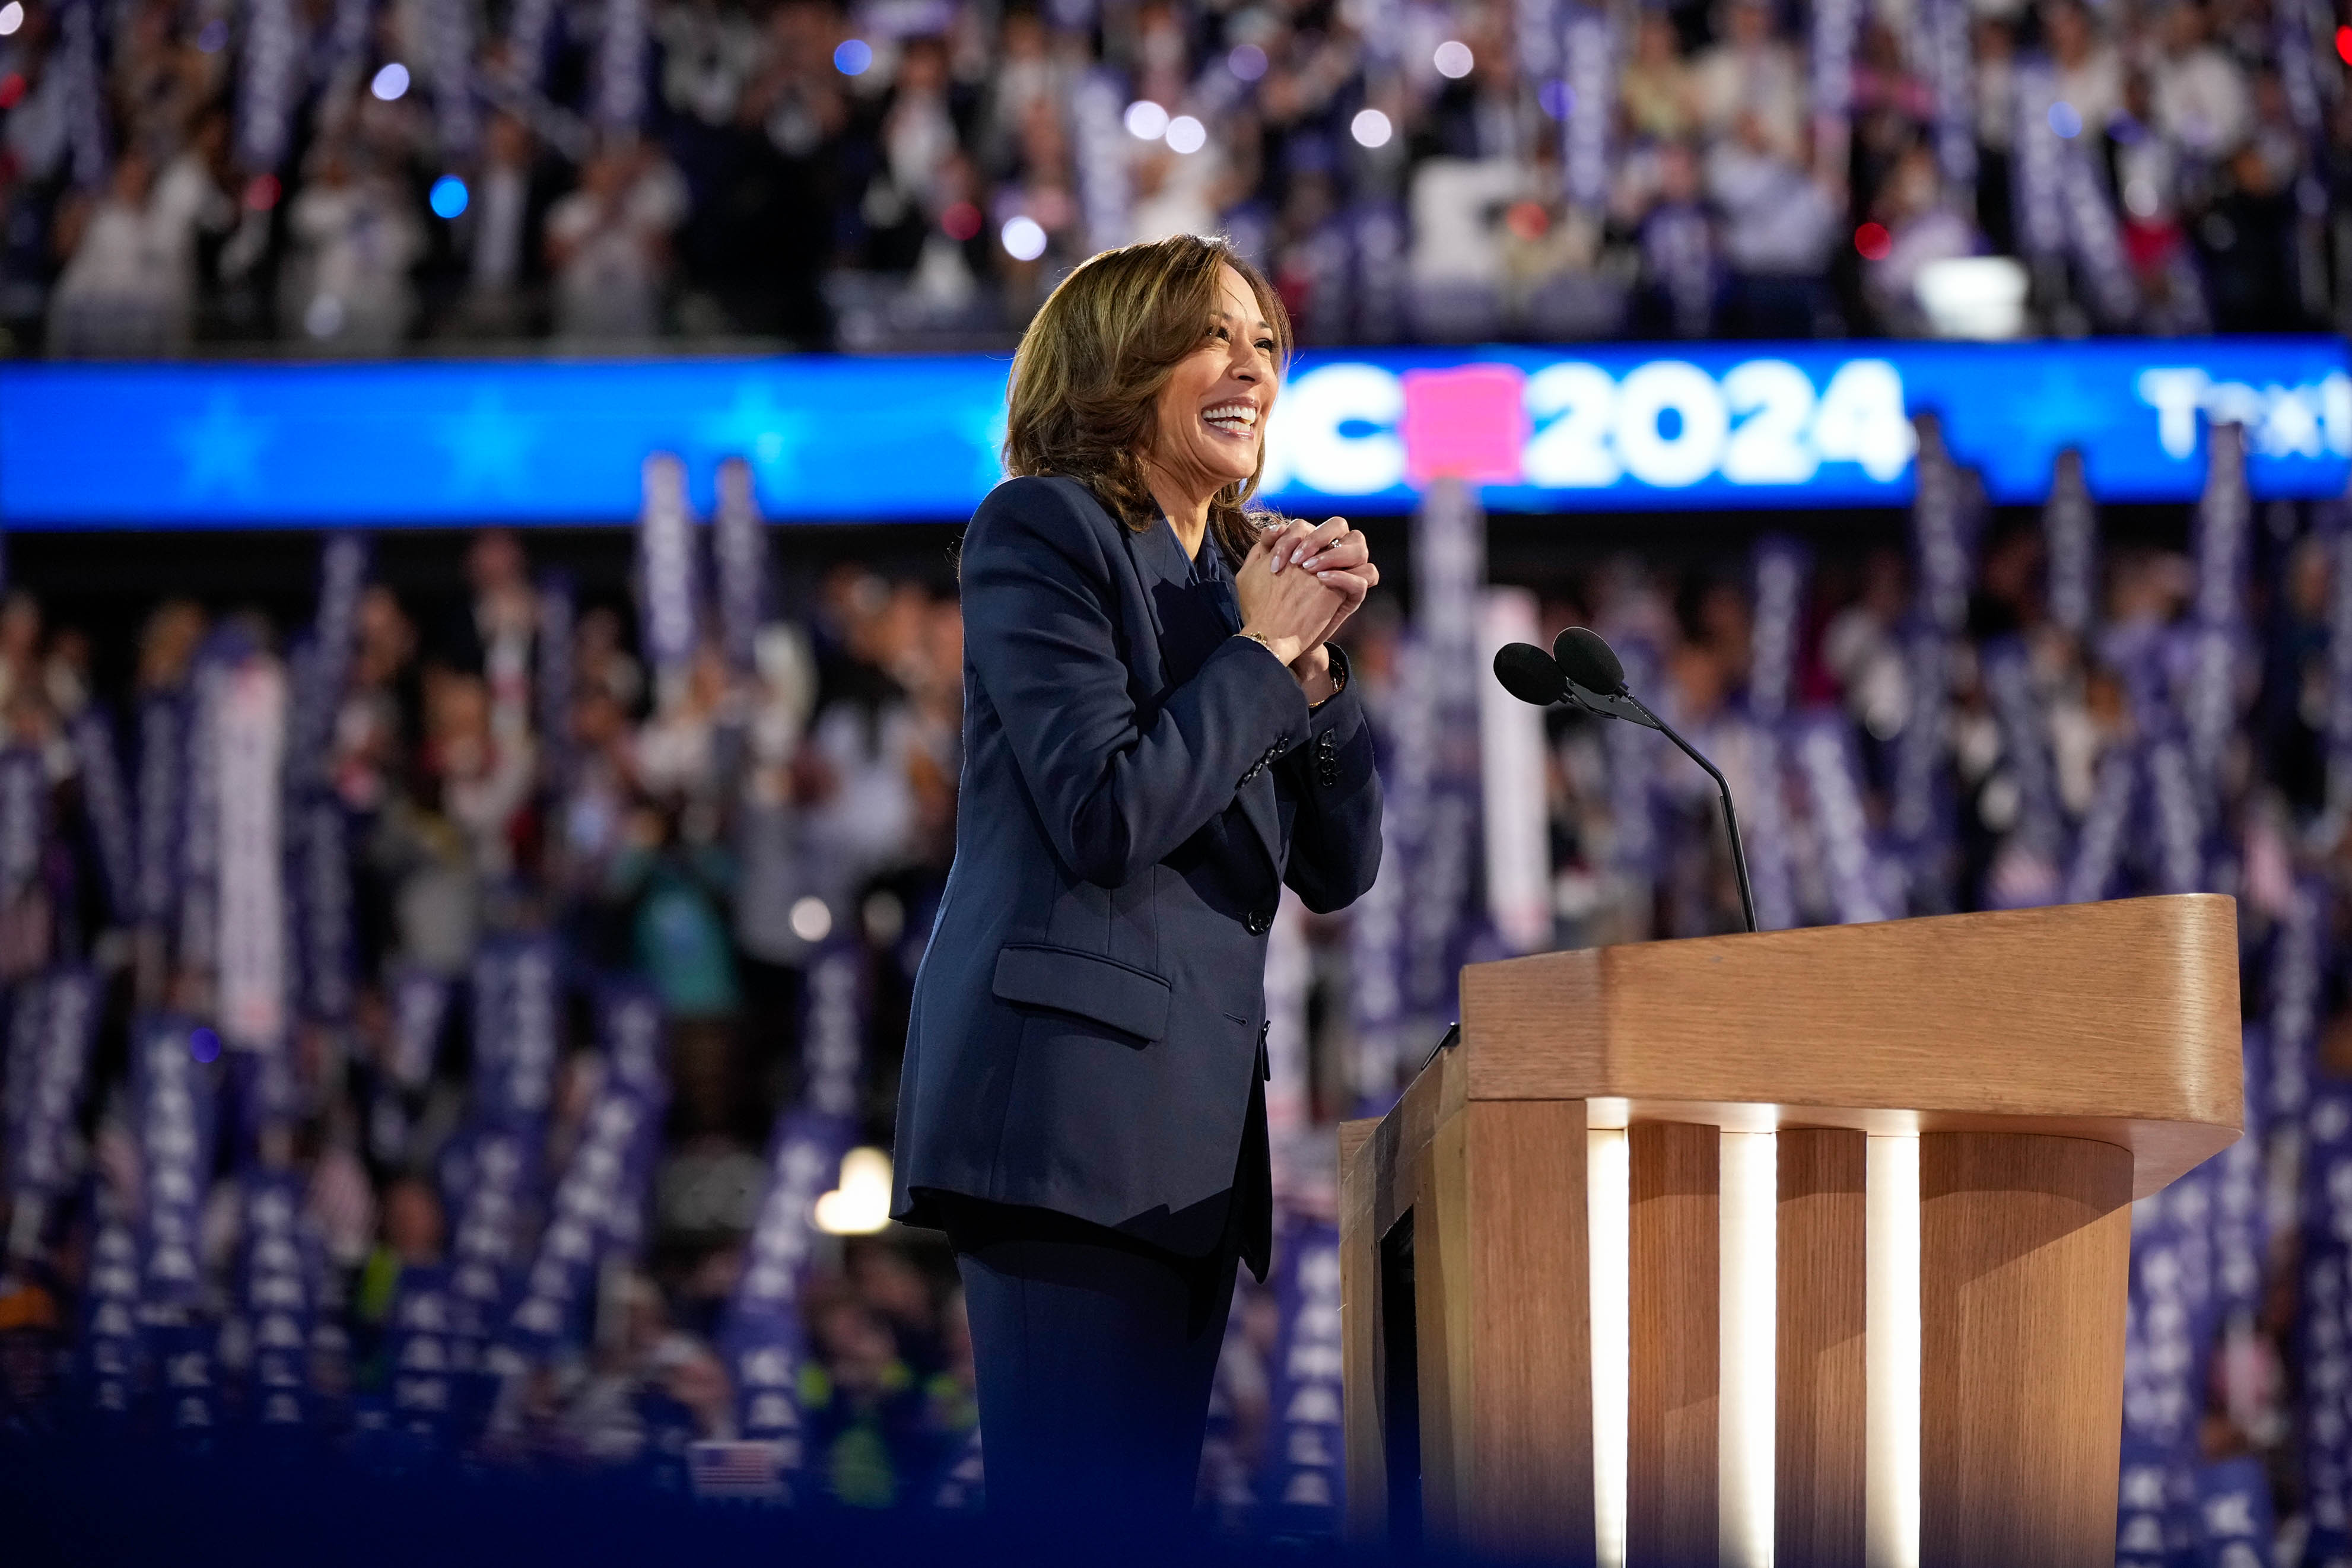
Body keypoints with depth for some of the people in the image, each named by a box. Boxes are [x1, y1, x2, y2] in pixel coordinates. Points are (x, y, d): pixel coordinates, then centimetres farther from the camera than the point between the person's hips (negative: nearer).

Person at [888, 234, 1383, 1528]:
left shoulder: (1239, 574, 20)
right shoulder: (1039, 532, -2)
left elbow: (1338, 871, 15)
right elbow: (1107, 814, -15)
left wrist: (1314, 658, 2)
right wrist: (1261, 653, -5)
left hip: (1195, 1118, 8)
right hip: (1070, 1100, -8)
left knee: (1149, 1517, 5)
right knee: (1073, 1519, -14)